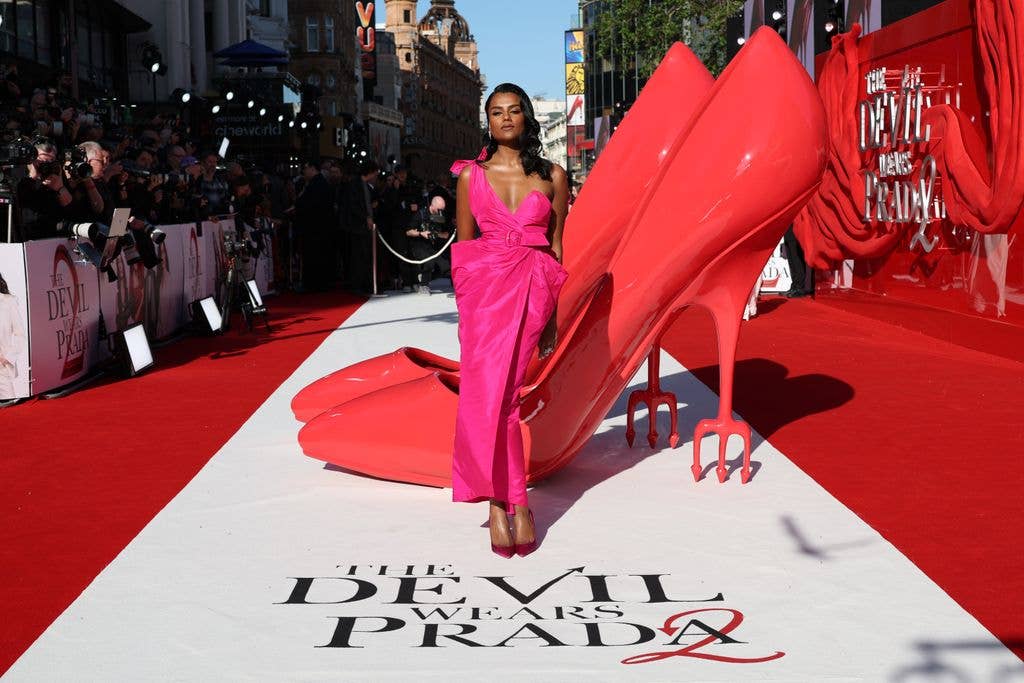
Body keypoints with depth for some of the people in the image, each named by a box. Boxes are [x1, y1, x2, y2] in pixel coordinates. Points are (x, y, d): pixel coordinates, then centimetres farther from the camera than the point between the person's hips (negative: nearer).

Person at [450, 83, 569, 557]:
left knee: (494, 392, -10)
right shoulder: (472, 175, 9)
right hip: (484, 283, 1)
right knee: (487, 392, -8)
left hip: (531, 286, -1)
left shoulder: (552, 176, 8)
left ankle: (499, 501, 3)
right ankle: (514, 503, 1)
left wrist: (551, 312, 8)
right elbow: (463, 245, 12)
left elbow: (557, 244, 11)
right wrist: (464, 307, 6)